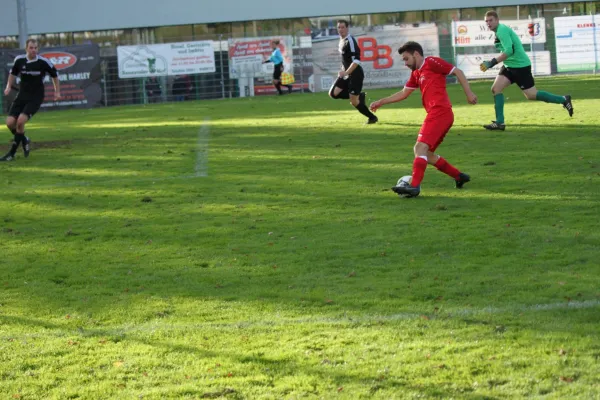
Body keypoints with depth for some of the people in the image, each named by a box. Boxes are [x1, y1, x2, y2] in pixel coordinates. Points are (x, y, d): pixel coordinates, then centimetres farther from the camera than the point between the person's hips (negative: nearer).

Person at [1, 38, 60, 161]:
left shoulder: (43, 62, -11)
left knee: (20, 121, -21)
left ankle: (12, 153, -8)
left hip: (36, 98, -4)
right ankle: (25, 141, 23)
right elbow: (13, 73, 19)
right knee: (10, 122, -9)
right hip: (22, 95, 4)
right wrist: (9, 87, 7)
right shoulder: (19, 60, -2)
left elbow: (55, 75, 6)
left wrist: (57, 91, 7)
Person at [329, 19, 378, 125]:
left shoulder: (350, 41, -18)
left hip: (355, 74, -9)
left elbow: (356, 60, -26)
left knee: (354, 101, -7)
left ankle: (372, 117, 13)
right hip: (346, 74, 9)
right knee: (333, 93, -2)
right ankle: (360, 96, 11)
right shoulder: (342, 40, 9)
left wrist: (346, 73, -30)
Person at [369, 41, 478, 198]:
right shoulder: (416, 73, 22)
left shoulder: (432, 62, -2)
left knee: (421, 147, -19)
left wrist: (469, 93, -11)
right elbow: (403, 93, 31)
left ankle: (414, 186, -28)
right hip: (436, 114, 10)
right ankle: (459, 177, 21)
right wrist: (381, 102, 28)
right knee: (426, 154, 14)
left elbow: (458, 72, -4)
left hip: (439, 112, -10)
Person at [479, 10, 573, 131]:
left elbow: (509, 51, -28)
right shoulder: (499, 31, 12)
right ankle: (499, 122, -4)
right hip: (510, 66, 9)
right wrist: (492, 63, 15)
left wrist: (492, 62, -27)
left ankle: (563, 100, 12)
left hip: (520, 65, -9)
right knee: (496, 88, -4)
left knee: (531, 95, -3)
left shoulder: (502, 30, -18)